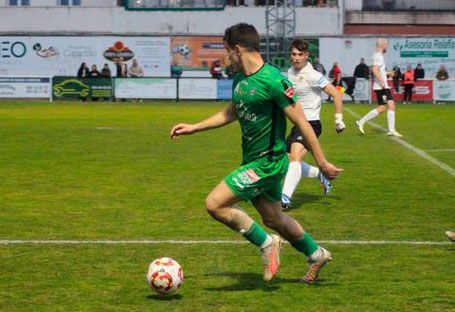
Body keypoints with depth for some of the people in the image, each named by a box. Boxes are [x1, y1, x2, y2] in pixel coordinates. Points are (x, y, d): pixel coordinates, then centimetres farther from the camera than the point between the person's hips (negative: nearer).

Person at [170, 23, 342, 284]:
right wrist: (193, 128, 23)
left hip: (267, 163, -9)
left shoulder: (273, 81, -21)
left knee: (215, 204, -14)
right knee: (273, 219, 21)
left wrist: (322, 162, -16)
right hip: (253, 162, 9)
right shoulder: (240, 80, 7)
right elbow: (230, 113, 25)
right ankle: (316, 255, 40)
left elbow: (302, 123, -18)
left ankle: (267, 243, -1)